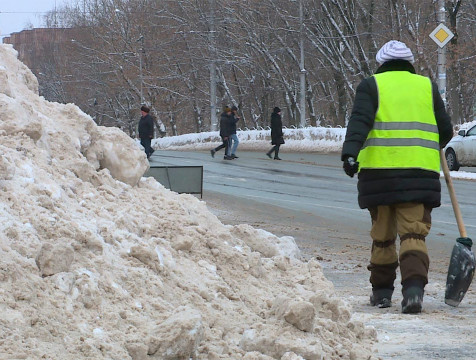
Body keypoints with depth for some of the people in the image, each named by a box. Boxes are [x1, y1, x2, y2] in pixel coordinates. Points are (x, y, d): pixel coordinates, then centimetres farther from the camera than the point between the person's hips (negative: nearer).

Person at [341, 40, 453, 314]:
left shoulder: (372, 86, 7)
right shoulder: (427, 86, 13)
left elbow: (360, 121, -10)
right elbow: (445, 131, 15)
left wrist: (350, 152, -21)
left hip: (380, 170, 0)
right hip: (420, 173, 0)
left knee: (382, 234, 13)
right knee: (414, 233, -3)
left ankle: (382, 291, 20)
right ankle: (414, 288, -22)